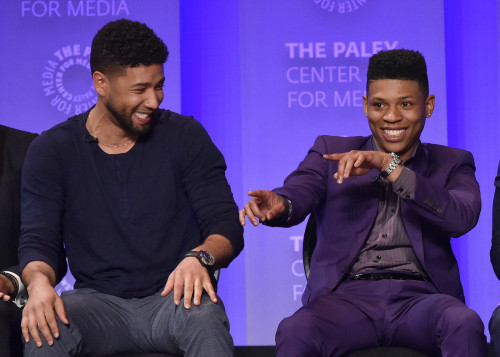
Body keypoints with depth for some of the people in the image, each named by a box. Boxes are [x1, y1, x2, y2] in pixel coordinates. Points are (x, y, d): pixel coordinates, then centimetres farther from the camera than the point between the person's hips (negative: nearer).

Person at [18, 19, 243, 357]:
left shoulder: (185, 136, 5)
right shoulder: (52, 150, 5)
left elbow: (227, 226, 2)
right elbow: (38, 242, 1)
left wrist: (199, 256, -23)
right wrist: (39, 281, -24)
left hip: (172, 295, 0)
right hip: (99, 301, 0)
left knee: (203, 316, -36)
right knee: (46, 328, -33)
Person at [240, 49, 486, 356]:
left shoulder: (451, 164, 18)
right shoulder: (332, 152, 18)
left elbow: (462, 218, -4)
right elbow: (300, 193, -3)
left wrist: (390, 166, -13)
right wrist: (278, 204, -29)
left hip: (419, 296, 1)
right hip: (347, 295, 0)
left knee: (466, 325, -34)